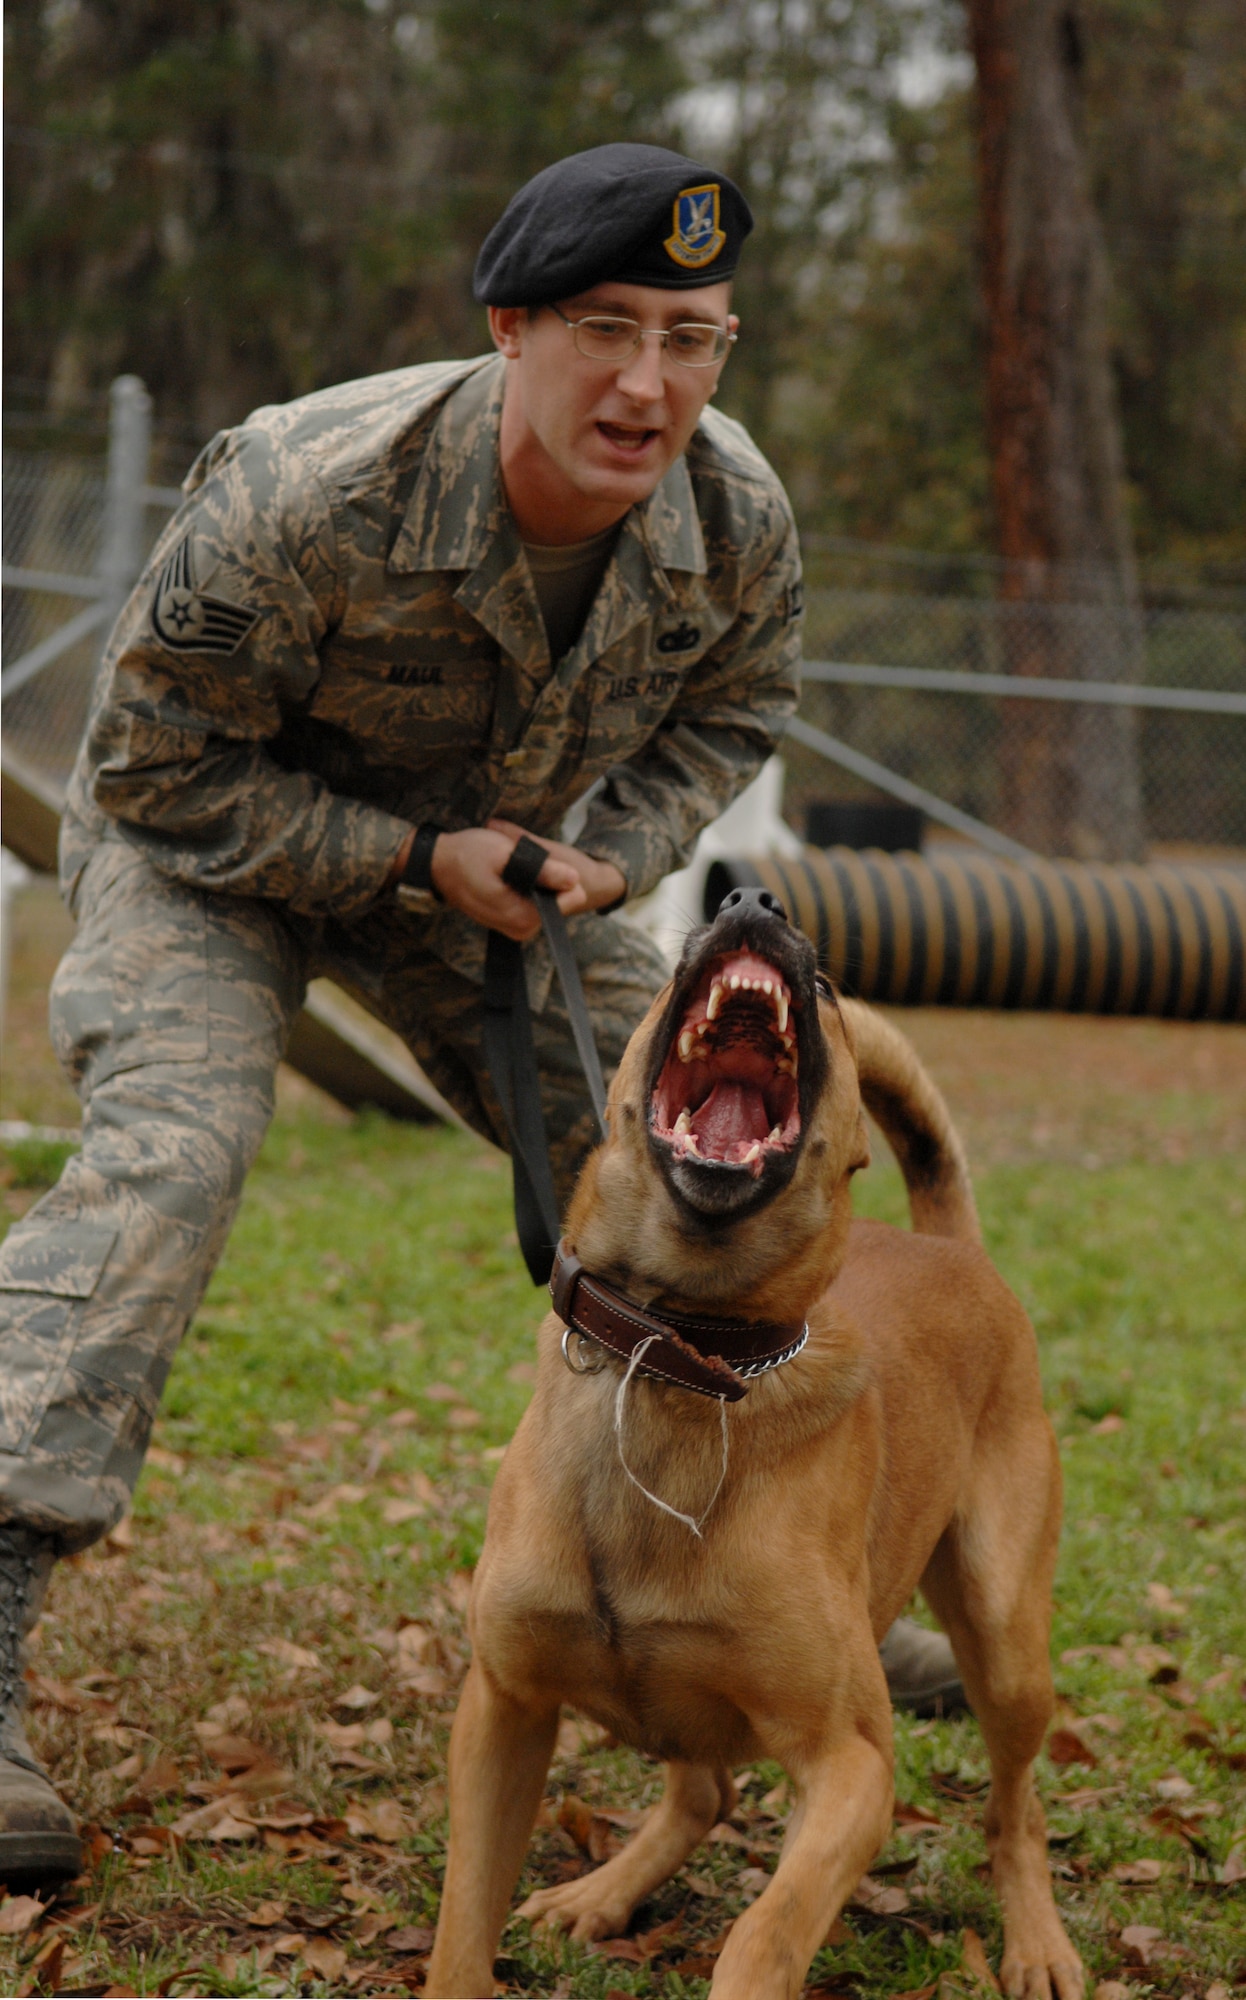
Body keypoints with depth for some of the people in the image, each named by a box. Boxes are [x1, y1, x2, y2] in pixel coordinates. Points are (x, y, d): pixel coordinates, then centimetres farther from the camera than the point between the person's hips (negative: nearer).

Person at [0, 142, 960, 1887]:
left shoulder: (741, 525, -22)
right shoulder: (306, 496, -38)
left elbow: (728, 709, 1)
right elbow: (153, 766, -25)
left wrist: (609, 854, -17)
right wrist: (414, 862, -30)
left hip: (501, 859, 5)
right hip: (215, 840, -5)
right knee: (165, 1153, -27)